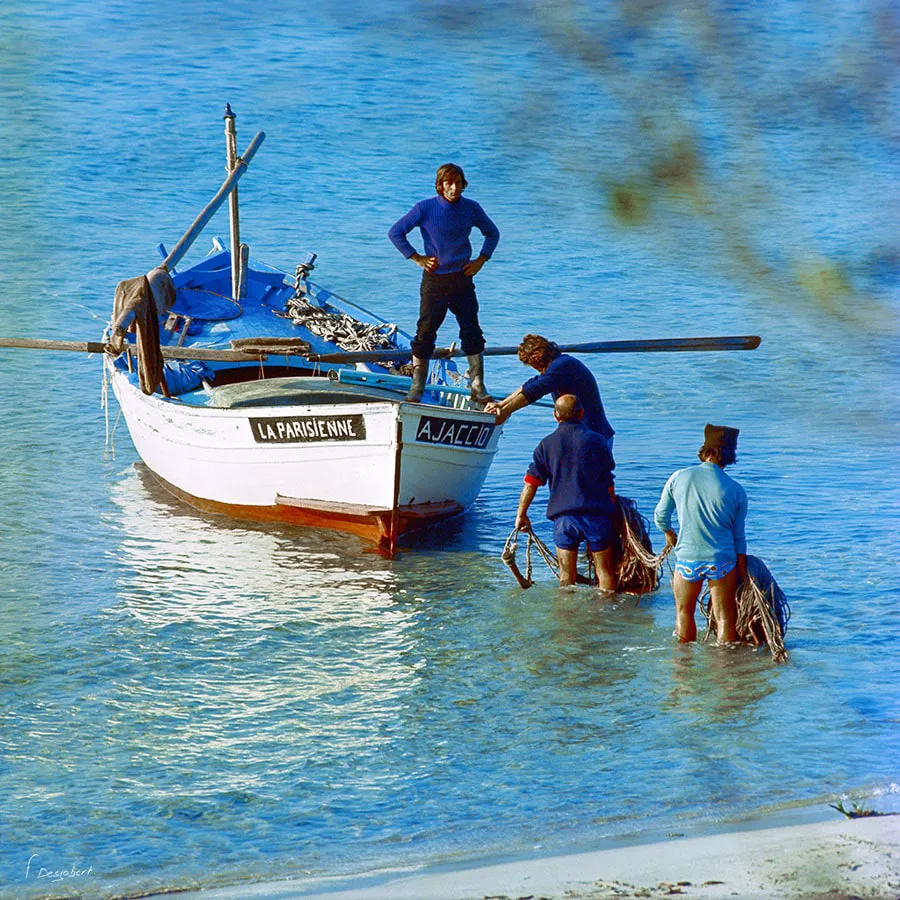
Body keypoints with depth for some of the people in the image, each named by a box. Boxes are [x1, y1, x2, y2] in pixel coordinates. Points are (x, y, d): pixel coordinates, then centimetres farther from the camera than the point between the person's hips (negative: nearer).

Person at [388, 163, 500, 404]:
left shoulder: (471, 208, 1)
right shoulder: (425, 208, -7)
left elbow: (492, 233, 18)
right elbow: (395, 232, -1)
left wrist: (481, 260, 6)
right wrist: (417, 258, -5)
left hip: (462, 279, 2)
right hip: (434, 280, -2)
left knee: (472, 333, 1)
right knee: (425, 333, -1)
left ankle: (478, 388, 8)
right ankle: (416, 389, 6)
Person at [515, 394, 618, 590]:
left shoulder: (547, 444, 5)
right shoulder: (597, 440, 3)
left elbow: (531, 482, 2)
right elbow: (608, 483, 6)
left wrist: (521, 514, 9)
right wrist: (612, 512, 16)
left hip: (564, 516, 1)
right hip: (596, 513, -1)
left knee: (566, 574, 6)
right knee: (604, 570, 5)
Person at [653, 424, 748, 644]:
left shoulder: (679, 478, -7)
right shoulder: (736, 491, -6)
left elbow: (660, 517, 4)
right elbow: (739, 537, 0)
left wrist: (670, 535, 26)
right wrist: (742, 574, 9)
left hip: (687, 559, 1)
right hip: (722, 560, -1)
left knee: (684, 612, 19)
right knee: (725, 617, 6)